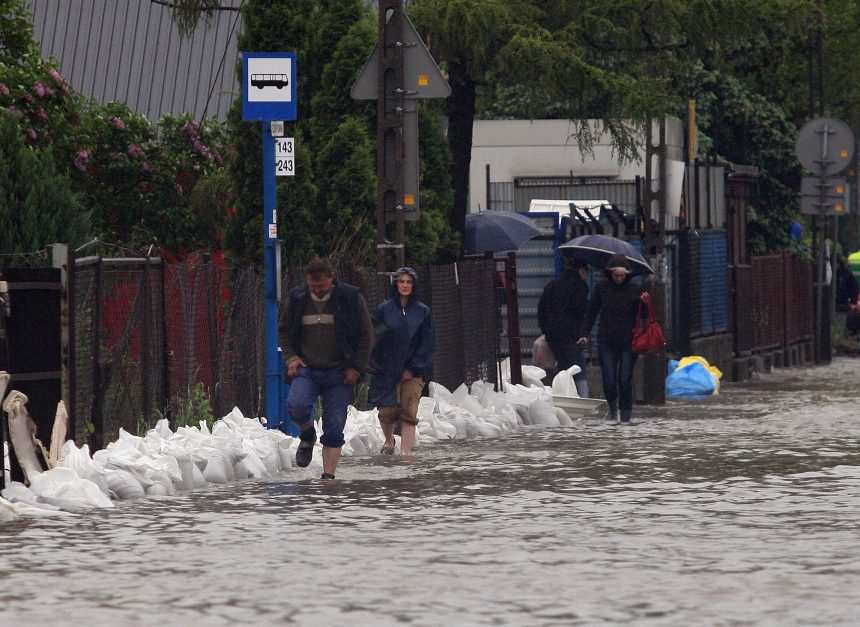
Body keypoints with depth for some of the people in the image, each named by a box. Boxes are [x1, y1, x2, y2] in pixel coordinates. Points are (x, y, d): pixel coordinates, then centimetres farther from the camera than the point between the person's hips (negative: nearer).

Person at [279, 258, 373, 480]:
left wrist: (356, 368, -4)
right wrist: (290, 357, 0)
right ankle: (307, 435, 7)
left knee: (334, 428, -5)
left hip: (340, 373, -1)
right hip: (306, 370, 1)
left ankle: (329, 475, 2)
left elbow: (366, 334, 3)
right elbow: (284, 331, 17)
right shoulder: (296, 299, 4)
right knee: (297, 406, -25)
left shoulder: (351, 298, -2)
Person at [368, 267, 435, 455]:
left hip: (412, 372, 0)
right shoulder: (384, 310, 3)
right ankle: (389, 442, 31)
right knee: (387, 412, 2)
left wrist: (413, 368, -5)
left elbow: (428, 343, 3)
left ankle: (405, 452, -11)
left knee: (409, 414, -11)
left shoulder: (422, 311, 3)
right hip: (387, 369, 0)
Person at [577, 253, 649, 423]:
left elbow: (643, 315, 6)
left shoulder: (634, 289, -1)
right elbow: (592, 312, 8)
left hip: (628, 342, -1)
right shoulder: (602, 287, 0)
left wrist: (644, 304, -15)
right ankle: (612, 405, 26)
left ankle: (626, 415, 8)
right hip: (606, 342, 1)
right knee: (609, 381, -4)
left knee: (625, 380, -5)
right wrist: (584, 334, 2)